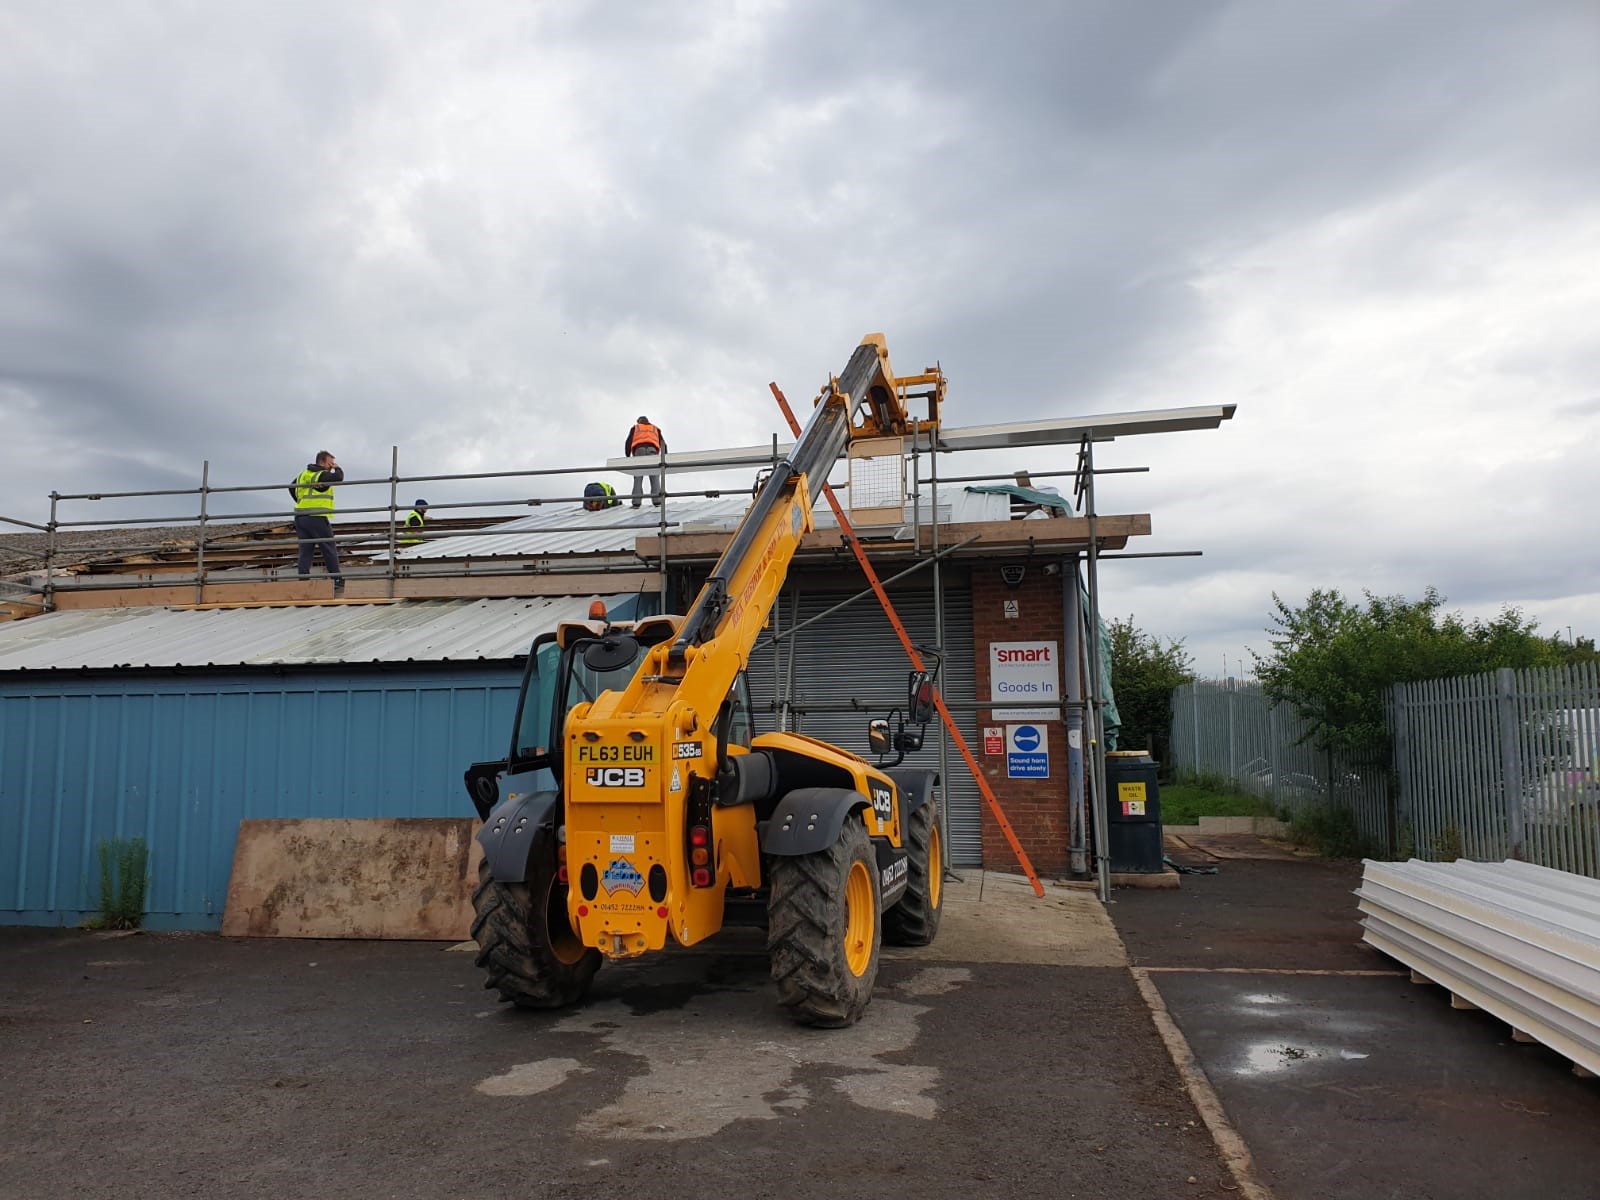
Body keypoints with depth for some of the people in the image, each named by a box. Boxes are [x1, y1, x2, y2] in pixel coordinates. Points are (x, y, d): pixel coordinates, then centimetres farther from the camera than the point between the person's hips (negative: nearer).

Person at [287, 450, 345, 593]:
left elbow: (291, 488, 29)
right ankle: (337, 582, 0)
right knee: (330, 551, -1)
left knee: (305, 551, 7)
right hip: (316, 518, -7)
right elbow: (338, 478, -21)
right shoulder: (322, 476, -8)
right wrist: (338, 468, -1)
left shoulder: (302, 474, 18)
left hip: (300, 517, 7)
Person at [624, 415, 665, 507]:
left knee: (638, 477, -4)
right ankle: (657, 500, -13)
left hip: (639, 450, -1)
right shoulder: (655, 429, 35)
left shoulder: (635, 428, 31)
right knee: (655, 477, 0)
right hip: (652, 450, 1)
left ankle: (636, 502, -14)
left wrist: (628, 456, 18)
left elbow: (628, 443, 16)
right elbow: (663, 444, 21)